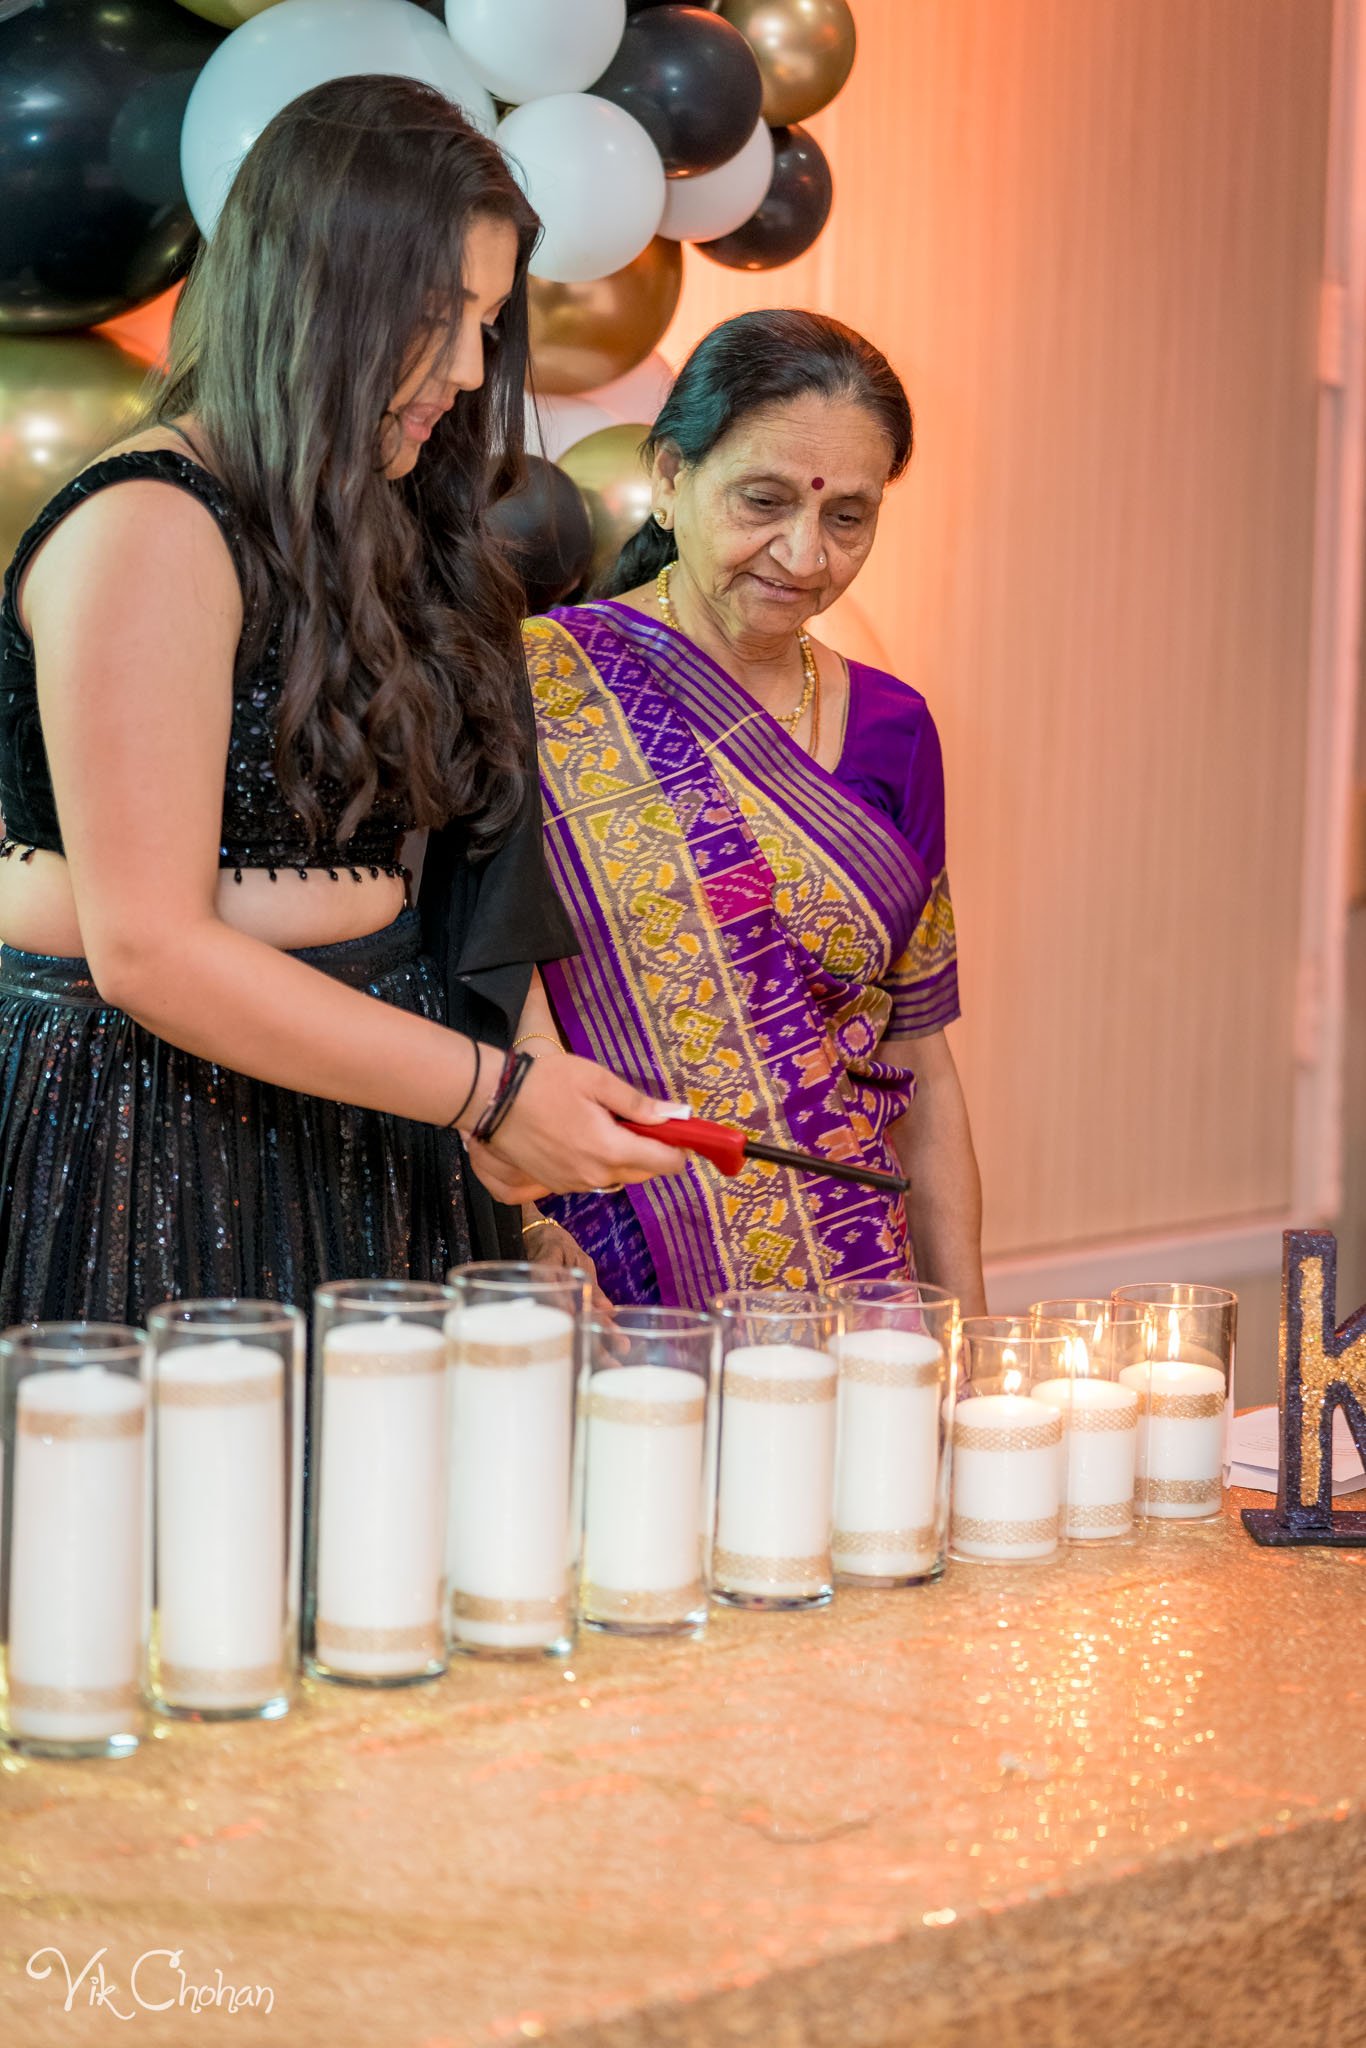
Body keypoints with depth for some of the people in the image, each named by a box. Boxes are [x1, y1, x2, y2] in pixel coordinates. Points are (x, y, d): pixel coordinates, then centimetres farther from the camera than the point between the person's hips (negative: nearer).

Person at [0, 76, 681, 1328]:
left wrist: (493, 1107, -4)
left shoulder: (375, 536, 15)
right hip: (154, 1126, -8)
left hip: (362, 1127, 8)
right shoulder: (148, 534, -13)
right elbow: (147, 949, -18)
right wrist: (495, 1092, -15)